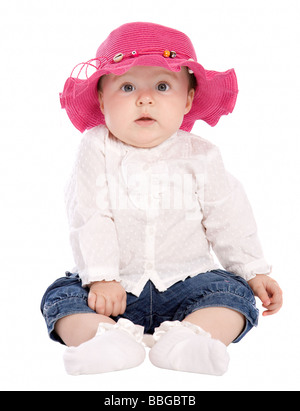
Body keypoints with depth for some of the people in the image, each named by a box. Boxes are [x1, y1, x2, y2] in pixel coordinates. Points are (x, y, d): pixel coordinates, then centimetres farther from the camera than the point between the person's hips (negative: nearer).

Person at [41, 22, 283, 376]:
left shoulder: (200, 156, -1)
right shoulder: (97, 150, -5)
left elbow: (228, 220, 4)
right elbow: (89, 219, -10)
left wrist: (254, 272, 2)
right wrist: (100, 278, -17)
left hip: (186, 279, 1)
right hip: (116, 285, 0)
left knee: (234, 293, -20)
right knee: (61, 296, -17)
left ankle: (183, 340, -37)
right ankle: (111, 341, -37)